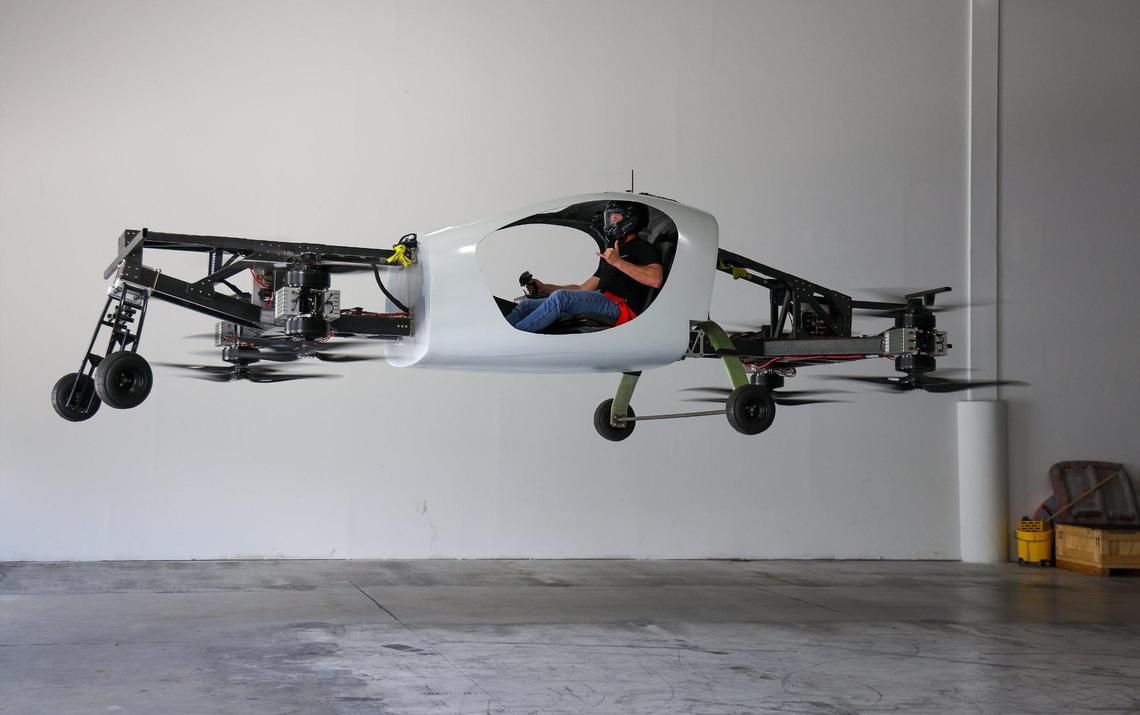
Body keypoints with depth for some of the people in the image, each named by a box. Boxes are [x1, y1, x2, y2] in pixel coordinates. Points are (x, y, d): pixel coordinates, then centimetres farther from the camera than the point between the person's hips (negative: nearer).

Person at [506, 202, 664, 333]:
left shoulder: (643, 248, 6)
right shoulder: (611, 252, 34)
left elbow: (655, 279, -15)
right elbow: (583, 288, 31)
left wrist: (618, 262, -15)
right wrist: (544, 288, 22)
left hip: (620, 306, -9)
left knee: (560, 297, -31)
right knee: (527, 305, -3)